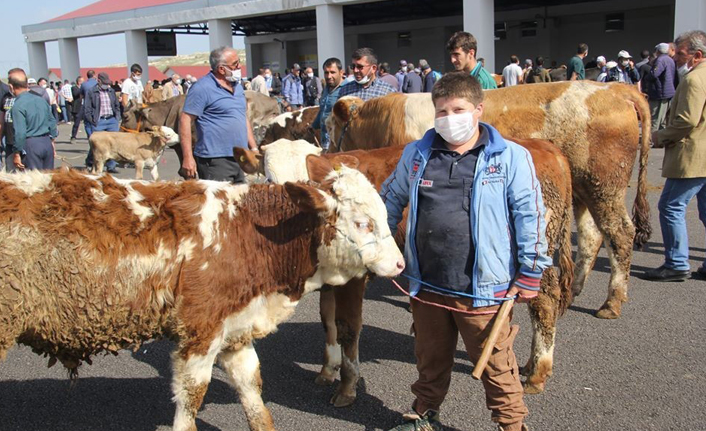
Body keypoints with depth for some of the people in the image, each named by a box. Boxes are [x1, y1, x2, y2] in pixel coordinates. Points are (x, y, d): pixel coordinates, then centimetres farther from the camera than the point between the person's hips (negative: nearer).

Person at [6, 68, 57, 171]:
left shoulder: (18, 106, -13)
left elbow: (20, 133, -17)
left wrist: (16, 154, -10)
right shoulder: (41, 100, 7)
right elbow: (52, 121, 13)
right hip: (47, 143, 6)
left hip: (30, 144, -6)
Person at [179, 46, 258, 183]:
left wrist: (254, 148, 17)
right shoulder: (202, 88, -10)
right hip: (215, 161, -8)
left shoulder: (238, 87, 15)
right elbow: (185, 121, -13)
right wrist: (188, 158, -18)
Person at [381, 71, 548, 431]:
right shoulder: (416, 155, 5)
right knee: (430, 361, 22)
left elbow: (531, 216, -5)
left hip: (484, 290, -4)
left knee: (497, 367, 8)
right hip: (426, 288, 4)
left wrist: (530, 274, -4)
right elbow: (390, 201, 17)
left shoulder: (511, 157, -6)